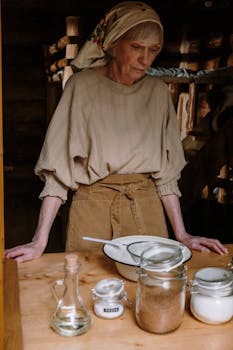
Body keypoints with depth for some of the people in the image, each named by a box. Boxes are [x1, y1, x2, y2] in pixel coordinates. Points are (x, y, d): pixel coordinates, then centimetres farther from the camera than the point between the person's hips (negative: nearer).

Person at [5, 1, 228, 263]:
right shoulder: (83, 85, -9)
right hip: (93, 202, -2)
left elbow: (167, 171, 3)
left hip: (146, 204, 3)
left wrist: (182, 235, -2)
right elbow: (58, 167, -10)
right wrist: (40, 241, -16)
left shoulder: (158, 91, 1)